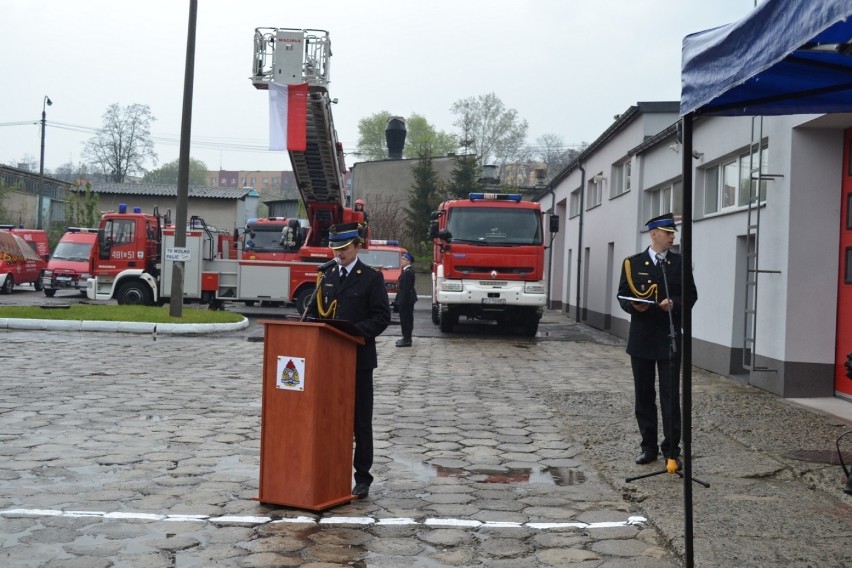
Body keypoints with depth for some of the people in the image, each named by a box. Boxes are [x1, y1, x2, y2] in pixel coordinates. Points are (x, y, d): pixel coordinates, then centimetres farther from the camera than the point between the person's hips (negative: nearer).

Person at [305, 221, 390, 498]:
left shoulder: (372, 278, -2)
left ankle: (362, 478, 9)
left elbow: (382, 317, -7)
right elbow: (315, 310, 18)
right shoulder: (327, 275, 13)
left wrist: (356, 332, -21)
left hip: (358, 358, -4)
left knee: (360, 421, 2)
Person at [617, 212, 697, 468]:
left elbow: (691, 295, 5)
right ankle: (648, 446, 18)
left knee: (670, 395, -2)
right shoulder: (633, 263, 4)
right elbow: (623, 296, 4)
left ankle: (671, 449, 4)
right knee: (644, 395, 8)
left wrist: (674, 303, -15)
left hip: (669, 338, -1)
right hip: (641, 338, 1)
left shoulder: (680, 263, 5)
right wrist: (634, 305, -17)